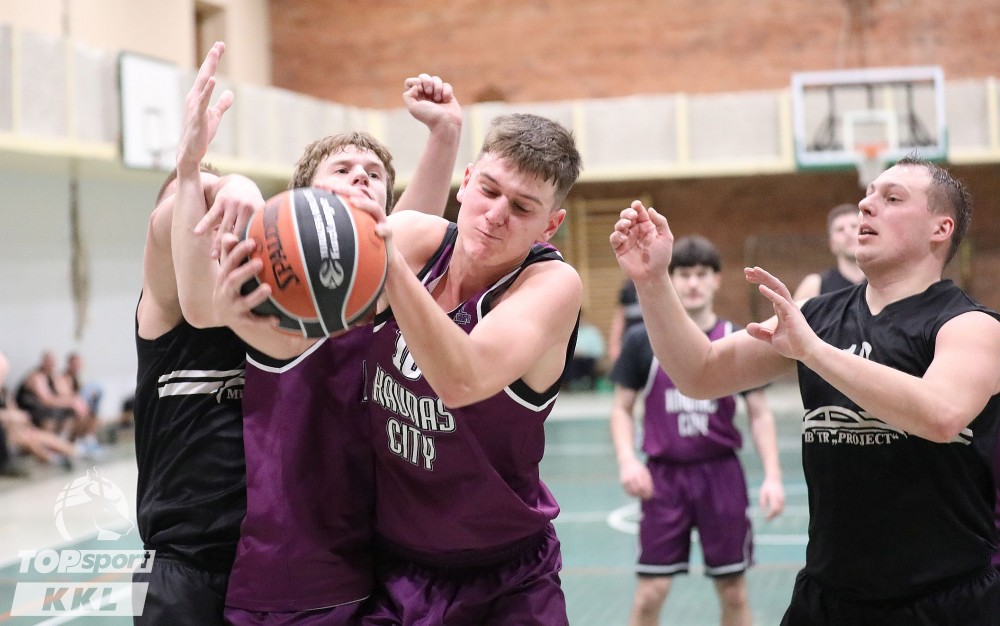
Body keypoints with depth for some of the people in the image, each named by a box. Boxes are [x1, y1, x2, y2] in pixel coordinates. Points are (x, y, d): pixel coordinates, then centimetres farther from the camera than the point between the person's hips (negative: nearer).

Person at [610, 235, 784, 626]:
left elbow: (760, 413, 3)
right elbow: (622, 408, 6)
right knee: (650, 592, -1)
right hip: (664, 476, -1)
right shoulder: (642, 341, -1)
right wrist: (627, 460, -11)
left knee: (733, 591, 8)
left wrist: (772, 477, -7)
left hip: (721, 473, 1)